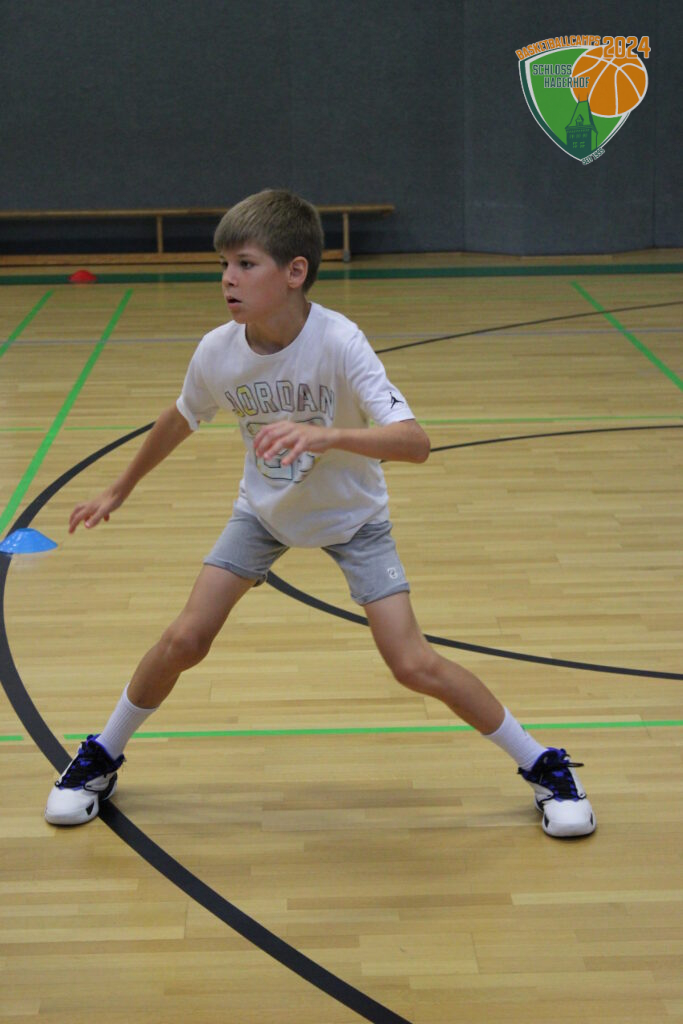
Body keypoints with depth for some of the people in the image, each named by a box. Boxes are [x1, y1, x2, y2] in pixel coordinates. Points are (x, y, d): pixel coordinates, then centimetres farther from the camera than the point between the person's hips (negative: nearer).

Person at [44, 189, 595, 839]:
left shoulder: (338, 342, -32)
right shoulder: (217, 353, -20)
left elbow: (414, 443, -41)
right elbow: (180, 420, 3)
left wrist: (326, 435, -58)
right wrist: (120, 490, 15)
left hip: (351, 516, -3)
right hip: (264, 510, 3)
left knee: (413, 664, -12)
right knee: (183, 640, -7)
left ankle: (541, 765, 7)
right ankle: (102, 757, 19)